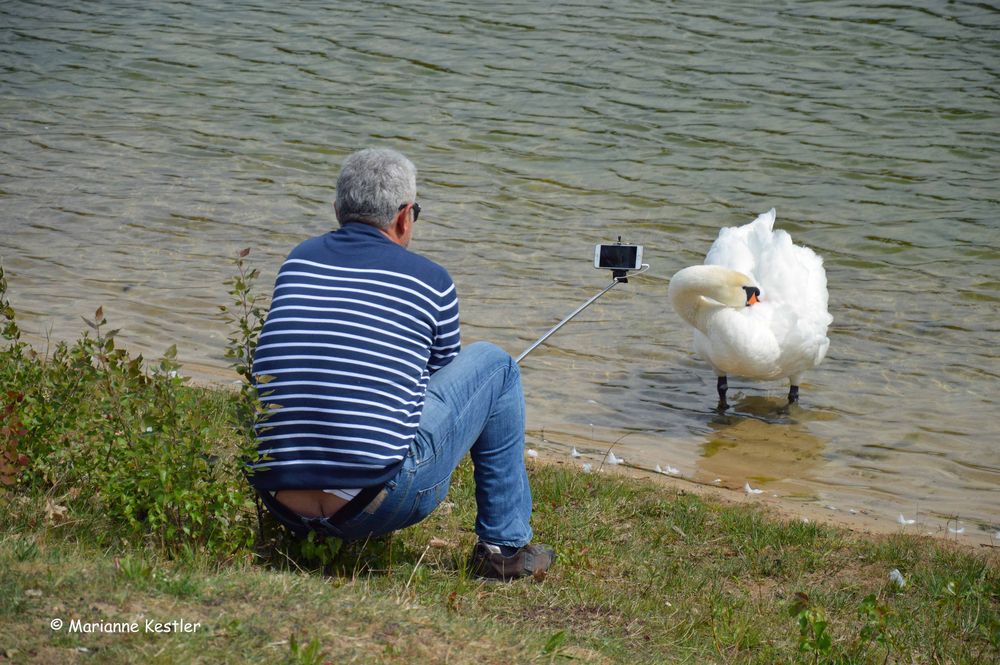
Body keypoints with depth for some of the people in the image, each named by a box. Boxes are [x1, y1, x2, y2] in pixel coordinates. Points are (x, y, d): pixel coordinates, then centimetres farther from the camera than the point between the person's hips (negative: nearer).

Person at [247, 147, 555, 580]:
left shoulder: (298, 262, 13)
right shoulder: (431, 281, 2)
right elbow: (443, 379, 20)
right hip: (381, 505, -5)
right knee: (494, 365, 16)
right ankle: (505, 547, 20)